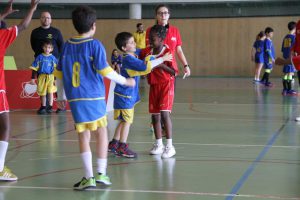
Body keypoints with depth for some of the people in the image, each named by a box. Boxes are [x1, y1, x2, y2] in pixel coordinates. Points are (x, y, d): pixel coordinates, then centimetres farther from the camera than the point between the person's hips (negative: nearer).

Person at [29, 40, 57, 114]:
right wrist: (33, 78, 0)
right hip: (42, 77, 1)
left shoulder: (53, 58, 2)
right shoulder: (39, 57, 1)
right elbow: (34, 68, 4)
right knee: (42, 93, 9)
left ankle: (50, 107, 4)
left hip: (51, 77, -1)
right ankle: (43, 107, 21)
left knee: (50, 92, -6)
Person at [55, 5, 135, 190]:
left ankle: (89, 177, 5)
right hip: (94, 96, -3)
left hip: (75, 98, 3)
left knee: (84, 136, 7)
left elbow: (59, 72, 12)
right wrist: (125, 81, 2)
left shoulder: (67, 45, 7)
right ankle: (101, 173, 13)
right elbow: (105, 71, -11)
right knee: (101, 132, 12)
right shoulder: (95, 45, -7)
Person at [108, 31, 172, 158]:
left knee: (124, 121, 16)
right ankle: (122, 147, 5)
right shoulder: (128, 59, -21)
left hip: (129, 95, 9)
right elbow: (146, 66, -31)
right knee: (127, 121, -2)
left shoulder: (133, 55, 7)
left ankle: (114, 144, 25)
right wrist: (162, 59, -24)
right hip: (125, 95, -9)